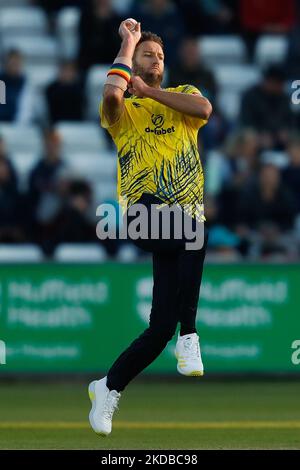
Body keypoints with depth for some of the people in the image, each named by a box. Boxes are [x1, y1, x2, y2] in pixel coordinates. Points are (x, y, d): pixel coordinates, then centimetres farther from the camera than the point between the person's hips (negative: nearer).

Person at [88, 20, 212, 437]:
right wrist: (128, 41, 1)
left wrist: (149, 91, 0)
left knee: (162, 326, -3)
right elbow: (111, 93, -13)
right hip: (145, 213, -3)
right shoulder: (122, 111, 14)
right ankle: (188, 338, -30)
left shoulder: (182, 95, 21)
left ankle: (109, 387, 10)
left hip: (185, 219, 3)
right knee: (191, 231, -38)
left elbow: (204, 109, -5)